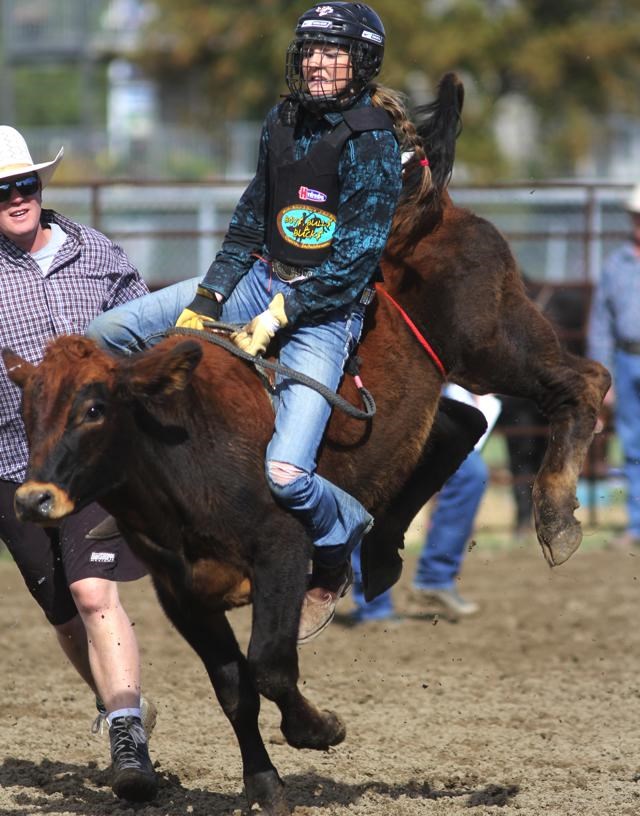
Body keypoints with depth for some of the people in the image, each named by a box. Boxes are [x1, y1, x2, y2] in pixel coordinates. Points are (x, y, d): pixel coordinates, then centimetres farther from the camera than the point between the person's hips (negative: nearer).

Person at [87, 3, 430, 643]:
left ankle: (337, 547, 9)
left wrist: (277, 317, -20)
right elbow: (250, 218, 10)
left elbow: (355, 257, -17)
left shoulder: (373, 143, -15)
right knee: (104, 335, -4)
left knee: (284, 475, -24)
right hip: (261, 279, 7)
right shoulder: (284, 122, 5)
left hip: (327, 309, -7)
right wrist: (206, 298, -1)